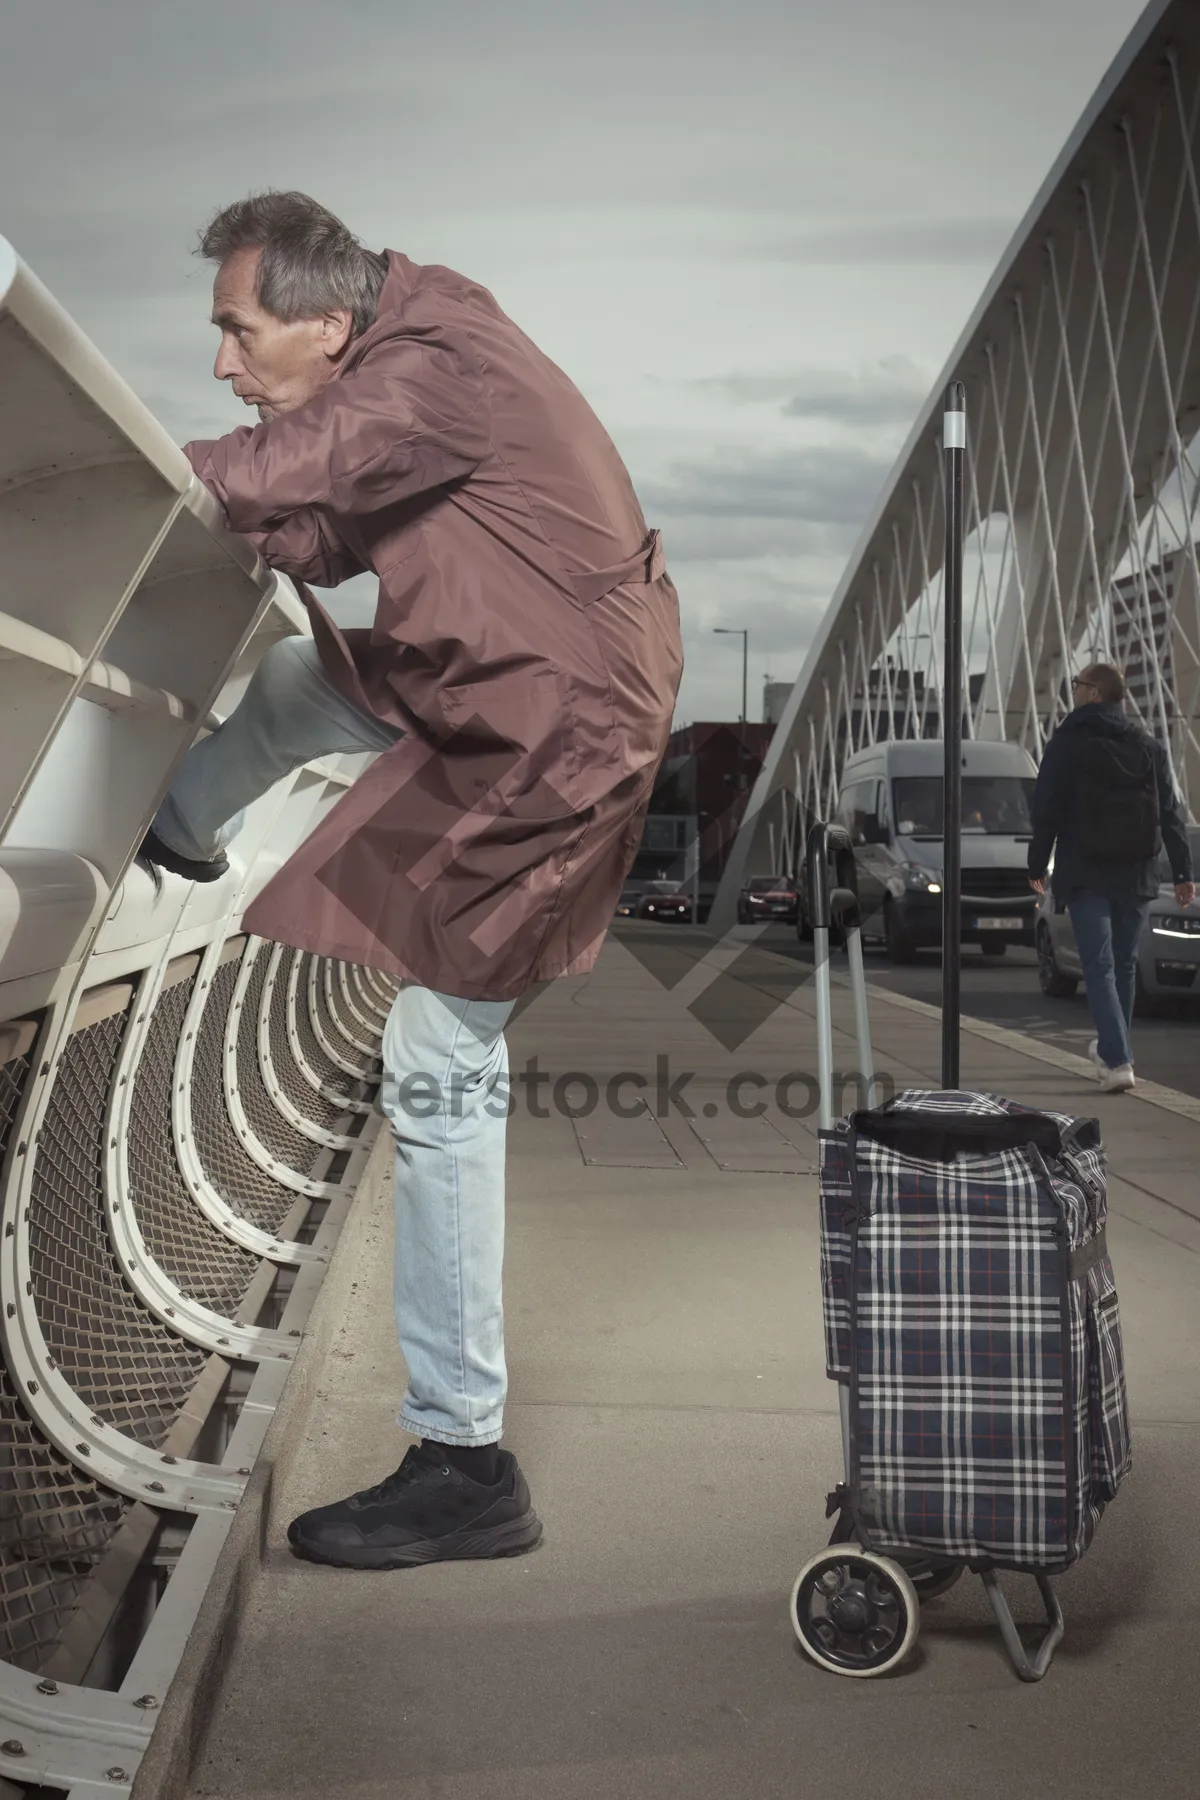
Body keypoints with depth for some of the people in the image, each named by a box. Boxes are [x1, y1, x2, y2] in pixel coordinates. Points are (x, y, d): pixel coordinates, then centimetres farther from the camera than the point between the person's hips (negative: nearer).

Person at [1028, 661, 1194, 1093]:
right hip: (1136, 874, 4)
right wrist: (1182, 871, 9)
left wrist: (1037, 865, 2)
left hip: (1085, 875, -4)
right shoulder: (1149, 748, 7)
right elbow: (1170, 816, 7)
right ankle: (1113, 1049, 30)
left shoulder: (1066, 745, -5)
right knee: (1124, 964, 17)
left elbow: (1045, 812, -7)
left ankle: (1117, 1061, -18)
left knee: (1100, 967, -6)